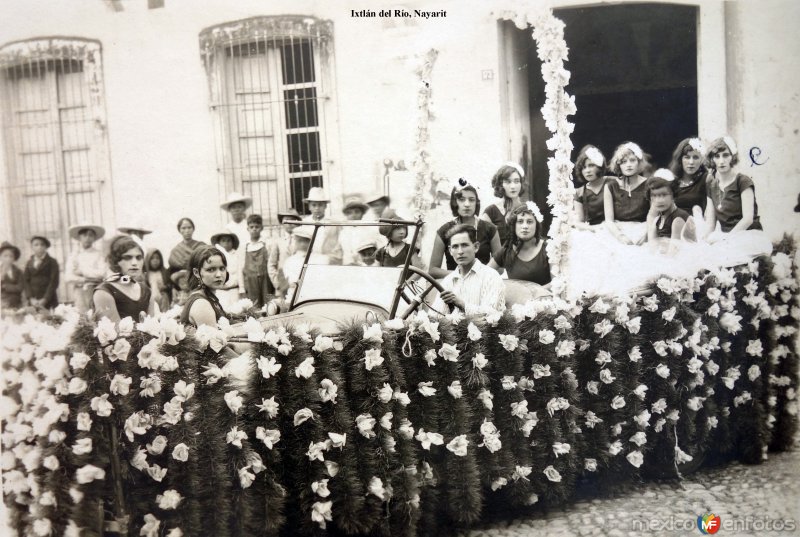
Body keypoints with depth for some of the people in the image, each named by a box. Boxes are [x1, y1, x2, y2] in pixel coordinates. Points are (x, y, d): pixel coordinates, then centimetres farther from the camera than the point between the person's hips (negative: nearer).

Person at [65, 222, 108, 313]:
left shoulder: (99, 254, 3)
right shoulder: (73, 256, 9)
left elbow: (102, 273, -9)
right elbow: (68, 278, 1)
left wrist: (82, 271, -2)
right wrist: (85, 279, -8)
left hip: (96, 291, -2)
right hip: (80, 291, 2)